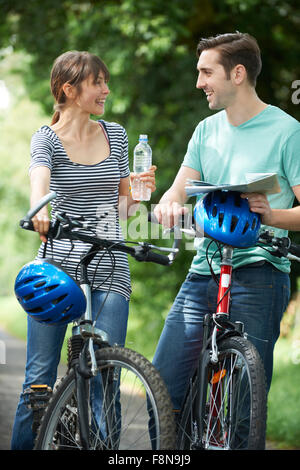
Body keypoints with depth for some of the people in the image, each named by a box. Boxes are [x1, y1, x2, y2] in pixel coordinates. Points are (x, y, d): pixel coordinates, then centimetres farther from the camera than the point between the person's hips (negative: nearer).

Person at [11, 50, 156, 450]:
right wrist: (40, 211, -43)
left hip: (110, 271, 3)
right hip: (57, 267, -3)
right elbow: (39, 181, -21)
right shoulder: (47, 139, 1)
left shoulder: (115, 134, 13)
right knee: (40, 377, -1)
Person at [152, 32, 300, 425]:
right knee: (162, 388, -1)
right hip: (202, 274, 6)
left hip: (257, 274, -5)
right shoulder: (207, 130, 17)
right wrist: (170, 204, -17)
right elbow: (180, 188, 7)